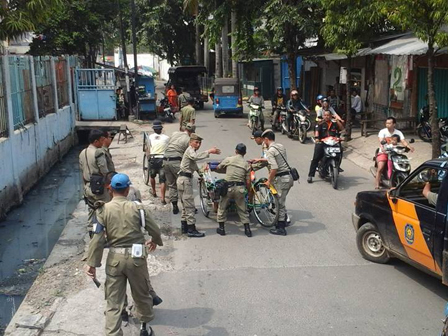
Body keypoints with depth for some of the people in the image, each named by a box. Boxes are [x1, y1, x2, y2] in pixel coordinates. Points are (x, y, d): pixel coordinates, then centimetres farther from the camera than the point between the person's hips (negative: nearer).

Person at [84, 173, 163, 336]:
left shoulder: (104, 210, -5)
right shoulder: (137, 208, -5)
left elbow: (98, 239, -8)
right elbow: (154, 230, 2)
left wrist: (92, 263, -2)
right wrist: (155, 241, 25)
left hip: (115, 258, 0)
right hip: (136, 257, 0)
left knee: (113, 301, 6)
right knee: (141, 294, 20)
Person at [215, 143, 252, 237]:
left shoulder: (228, 159, 2)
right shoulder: (246, 164, 5)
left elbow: (218, 169, 14)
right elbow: (248, 182, 3)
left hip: (228, 187, -1)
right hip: (240, 188, 1)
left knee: (222, 207, 14)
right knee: (242, 209, 13)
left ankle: (221, 228, 18)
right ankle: (247, 230, 14)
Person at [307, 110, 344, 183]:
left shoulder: (334, 124, 15)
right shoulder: (320, 124, 4)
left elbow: (342, 128, 7)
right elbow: (317, 130, -11)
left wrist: (338, 121, -5)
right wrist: (316, 137, -29)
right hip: (321, 143, -3)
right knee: (315, 158, -9)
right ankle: (310, 176, -7)